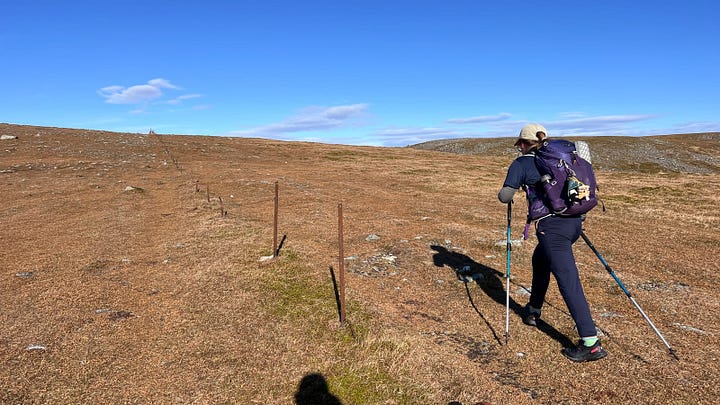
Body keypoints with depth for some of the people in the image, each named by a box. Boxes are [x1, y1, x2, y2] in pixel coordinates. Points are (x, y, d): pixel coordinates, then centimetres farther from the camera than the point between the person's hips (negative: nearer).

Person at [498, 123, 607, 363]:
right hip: (574, 221, 8)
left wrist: (506, 193, 18)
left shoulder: (521, 163, 2)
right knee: (540, 260, 28)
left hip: (551, 226, -8)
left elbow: (504, 196, -5)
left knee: (568, 282, -6)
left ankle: (591, 344, -3)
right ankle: (533, 311, 39)